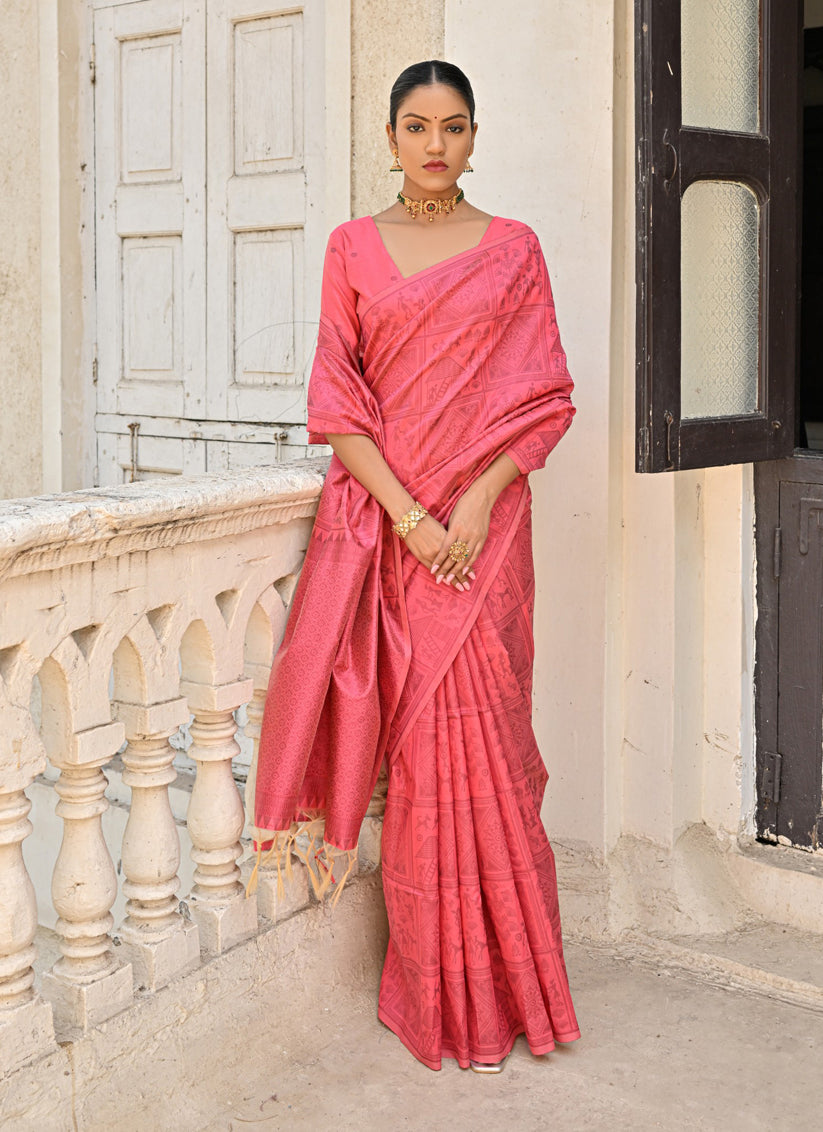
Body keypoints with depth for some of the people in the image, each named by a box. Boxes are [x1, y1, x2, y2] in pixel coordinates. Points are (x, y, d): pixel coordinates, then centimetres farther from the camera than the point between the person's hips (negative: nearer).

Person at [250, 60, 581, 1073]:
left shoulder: (512, 248, 8)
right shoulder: (354, 247, 8)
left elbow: (545, 398, 2)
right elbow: (337, 399, 2)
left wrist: (475, 505, -11)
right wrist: (409, 514, -9)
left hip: (482, 523, 0)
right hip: (382, 517, 0)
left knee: (476, 734, -1)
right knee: (415, 743, 1)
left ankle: (494, 990, 14)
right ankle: (435, 996, 14)